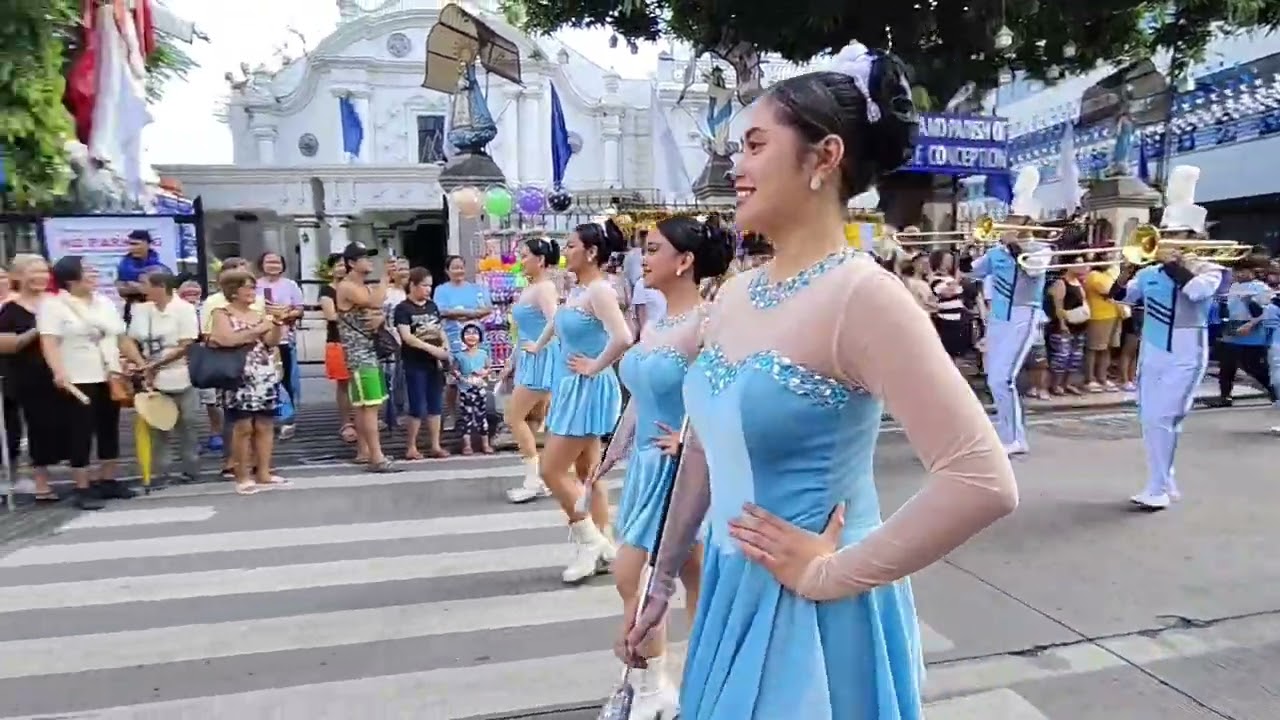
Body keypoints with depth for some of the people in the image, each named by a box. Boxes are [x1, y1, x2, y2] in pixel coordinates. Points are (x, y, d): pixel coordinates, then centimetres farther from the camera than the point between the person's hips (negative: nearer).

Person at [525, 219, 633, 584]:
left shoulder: (600, 290, -17)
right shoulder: (579, 290, 11)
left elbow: (623, 338, -31)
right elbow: (562, 325, 31)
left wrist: (594, 367, -20)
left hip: (589, 390, -10)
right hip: (573, 388, 10)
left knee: (551, 470, -4)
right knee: (586, 472, 13)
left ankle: (590, 540, 10)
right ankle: (600, 546, 22)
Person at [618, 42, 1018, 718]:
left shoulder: (862, 294, -20)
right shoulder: (734, 294, 2)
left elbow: (983, 482, -25)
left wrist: (831, 574, -17)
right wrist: (662, 583, 16)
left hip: (813, 615, -7)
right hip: (730, 594, 7)